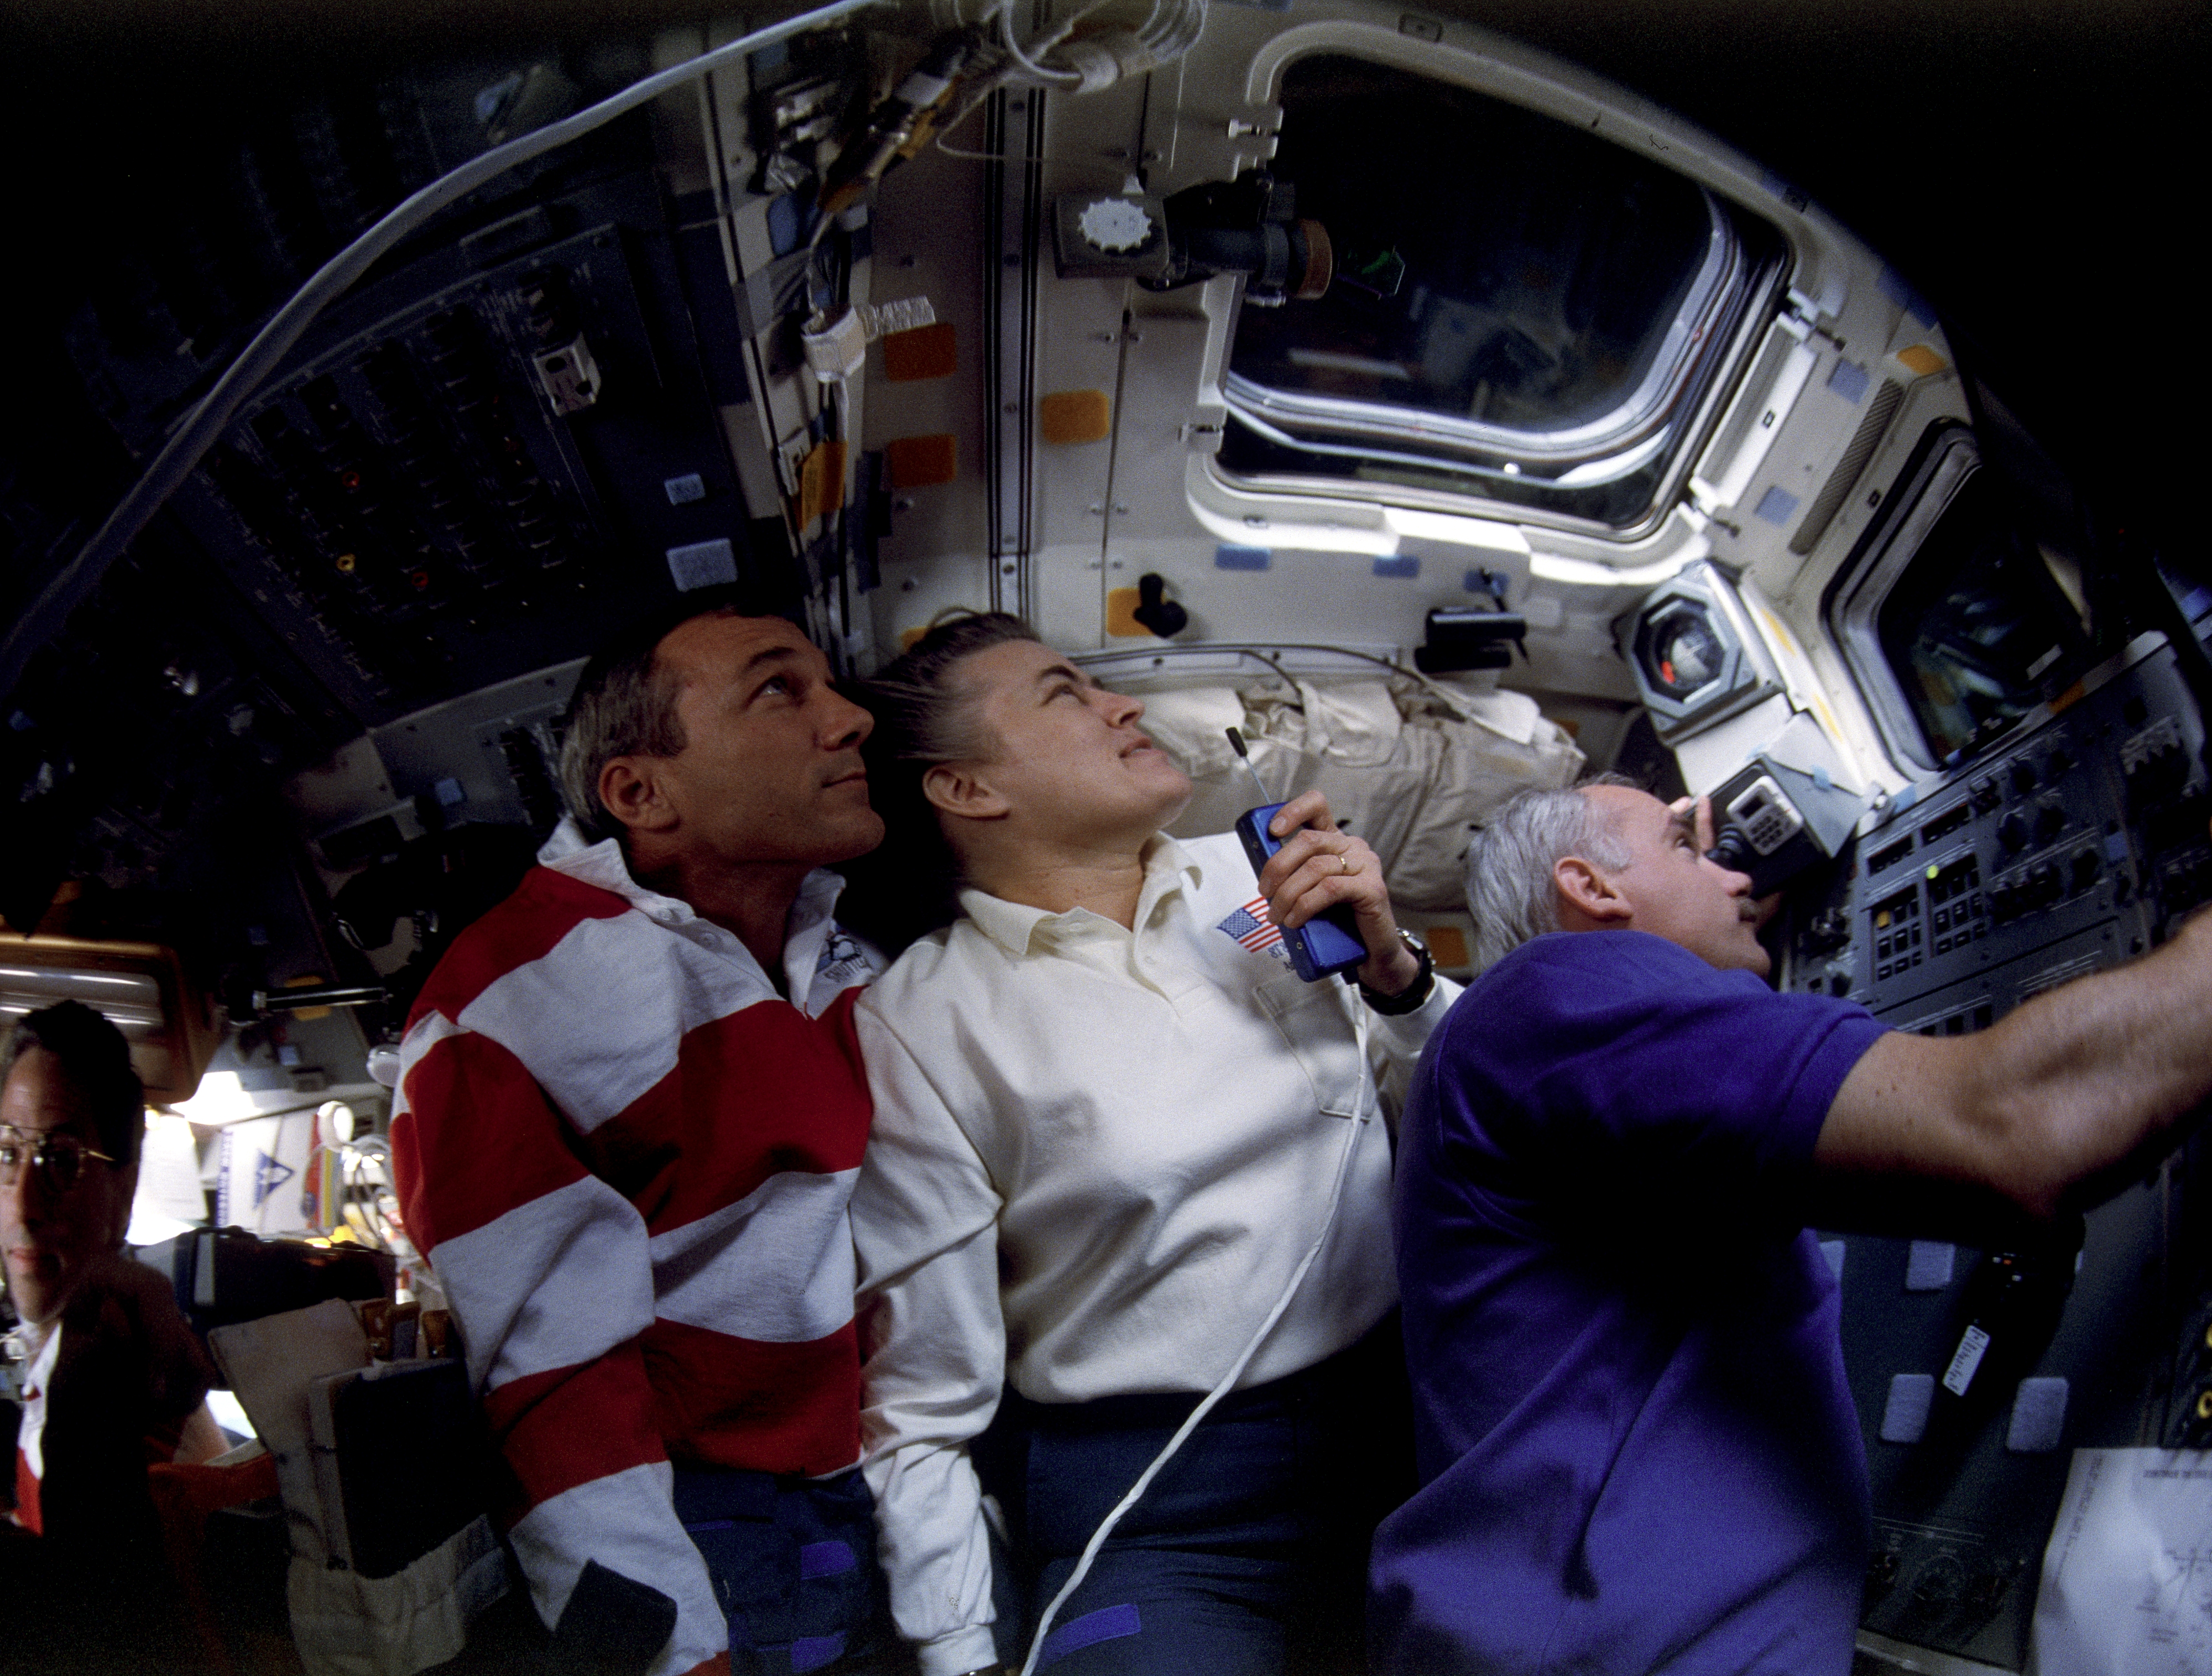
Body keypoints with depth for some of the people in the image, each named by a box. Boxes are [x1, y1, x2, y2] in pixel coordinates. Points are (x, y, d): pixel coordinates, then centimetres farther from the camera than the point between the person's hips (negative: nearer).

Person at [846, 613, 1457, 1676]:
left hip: (1415, 1400, 5)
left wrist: (1388, 964, -3)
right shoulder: (916, 1027, -6)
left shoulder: (1257, 877, 6)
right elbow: (919, 1412, -2)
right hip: (1156, 1511, -4)